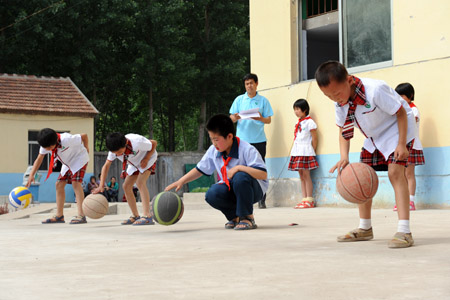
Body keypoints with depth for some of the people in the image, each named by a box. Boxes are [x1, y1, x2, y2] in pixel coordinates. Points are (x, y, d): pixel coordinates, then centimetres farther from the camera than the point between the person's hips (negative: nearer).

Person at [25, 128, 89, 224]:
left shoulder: (66, 140, -37)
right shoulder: (45, 145, -18)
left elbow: (84, 136, -24)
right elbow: (39, 159, -14)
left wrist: (86, 147, -4)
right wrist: (32, 175, -26)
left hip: (79, 158, -7)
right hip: (67, 163, 7)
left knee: (75, 182, -24)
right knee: (59, 184, -1)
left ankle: (81, 215, -30)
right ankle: (59, 215, 6)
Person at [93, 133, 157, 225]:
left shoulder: (137, 143, -40)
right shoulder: (114, 150, -23)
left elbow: (154, 143, -22)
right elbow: (106, 166, -15)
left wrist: (146, 159, -29)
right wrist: (101, 185, -23)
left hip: (148, 158, -7)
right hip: (134, 164, 7)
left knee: (140, 182, -27)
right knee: (126, 186, -2)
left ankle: (147, 216, -33)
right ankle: (135, 216, 12)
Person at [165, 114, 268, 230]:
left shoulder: (247, 150, -22)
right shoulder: (213, 151, -3)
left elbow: (263, 174, -29)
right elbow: (200, 169, 11)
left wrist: (240, 168, -37)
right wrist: (181, 181, -1)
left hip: (255, 189, -5)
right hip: (230, 188, 5)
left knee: (240, 177, -38)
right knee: (211, 195, -26)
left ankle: (248, 218, -19)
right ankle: (234, 216, 4)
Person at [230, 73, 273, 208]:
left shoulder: (263, 100, 8)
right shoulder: (239, 100, 10)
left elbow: (269, 120, 6)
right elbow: (231, 118, 8)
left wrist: (260, 118, -15)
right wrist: (235, 118, -15)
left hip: (259, 140, -1)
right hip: (242, 139, 1)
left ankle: (262, 200, 2)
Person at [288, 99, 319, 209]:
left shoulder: (309, 122, -6)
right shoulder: (298, 123, 18)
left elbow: (314, 139, -6)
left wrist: (312, 152, -5)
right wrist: (293, 151, 14)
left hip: (306, 152, -8)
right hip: (297, 152, 8)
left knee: (306, 175, -9)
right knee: (301, 176, 7)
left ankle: (309, 200, -7)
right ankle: (304, 199, 8)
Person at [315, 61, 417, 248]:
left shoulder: (375, 90, -35)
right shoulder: (340, 103, -14)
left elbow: (401, 113, -24)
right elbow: (344, 131, -5)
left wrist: (402, 144, -27)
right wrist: (344, 157, -22)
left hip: (396, 130, -7)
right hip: (373, 138, 7)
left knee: (395, 172, -23)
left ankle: (404, 231, -28)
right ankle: (365, 228, 18)